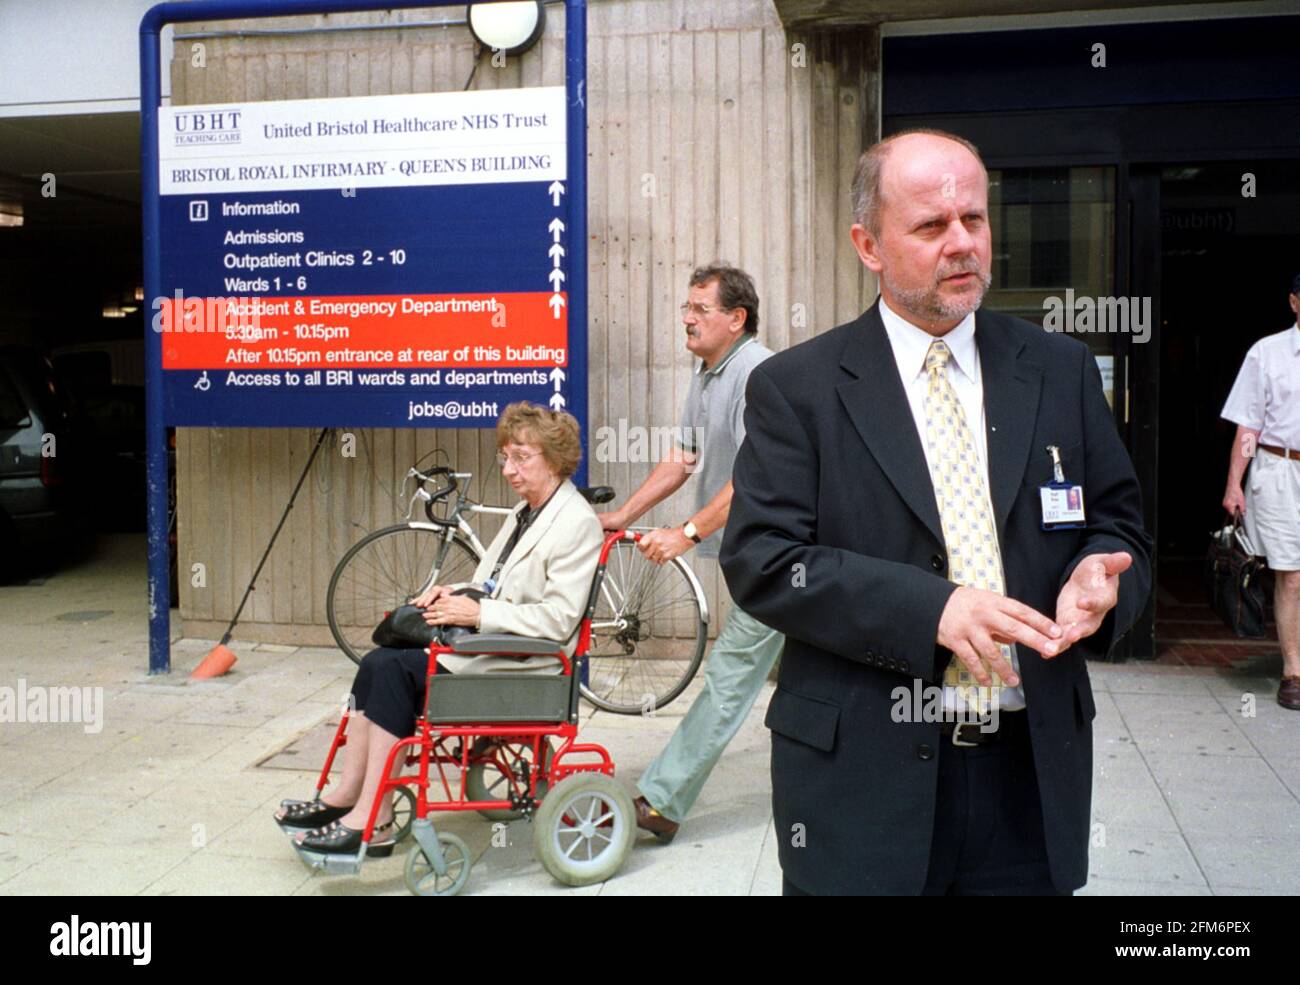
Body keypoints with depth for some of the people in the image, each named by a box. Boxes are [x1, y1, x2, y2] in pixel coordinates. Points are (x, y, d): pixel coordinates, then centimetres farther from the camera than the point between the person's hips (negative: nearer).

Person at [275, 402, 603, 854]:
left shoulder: (577, 522, -12)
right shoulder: (526, 511, 18)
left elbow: (559, 618, -20)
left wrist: (479, 613, -21)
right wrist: (455, 593, 3)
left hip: (523, 662, -9)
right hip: (488, 643, 9)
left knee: (393, 669, -20)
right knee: (379, 662, -9)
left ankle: (372, 821, -15)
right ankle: (348, 796, -6)